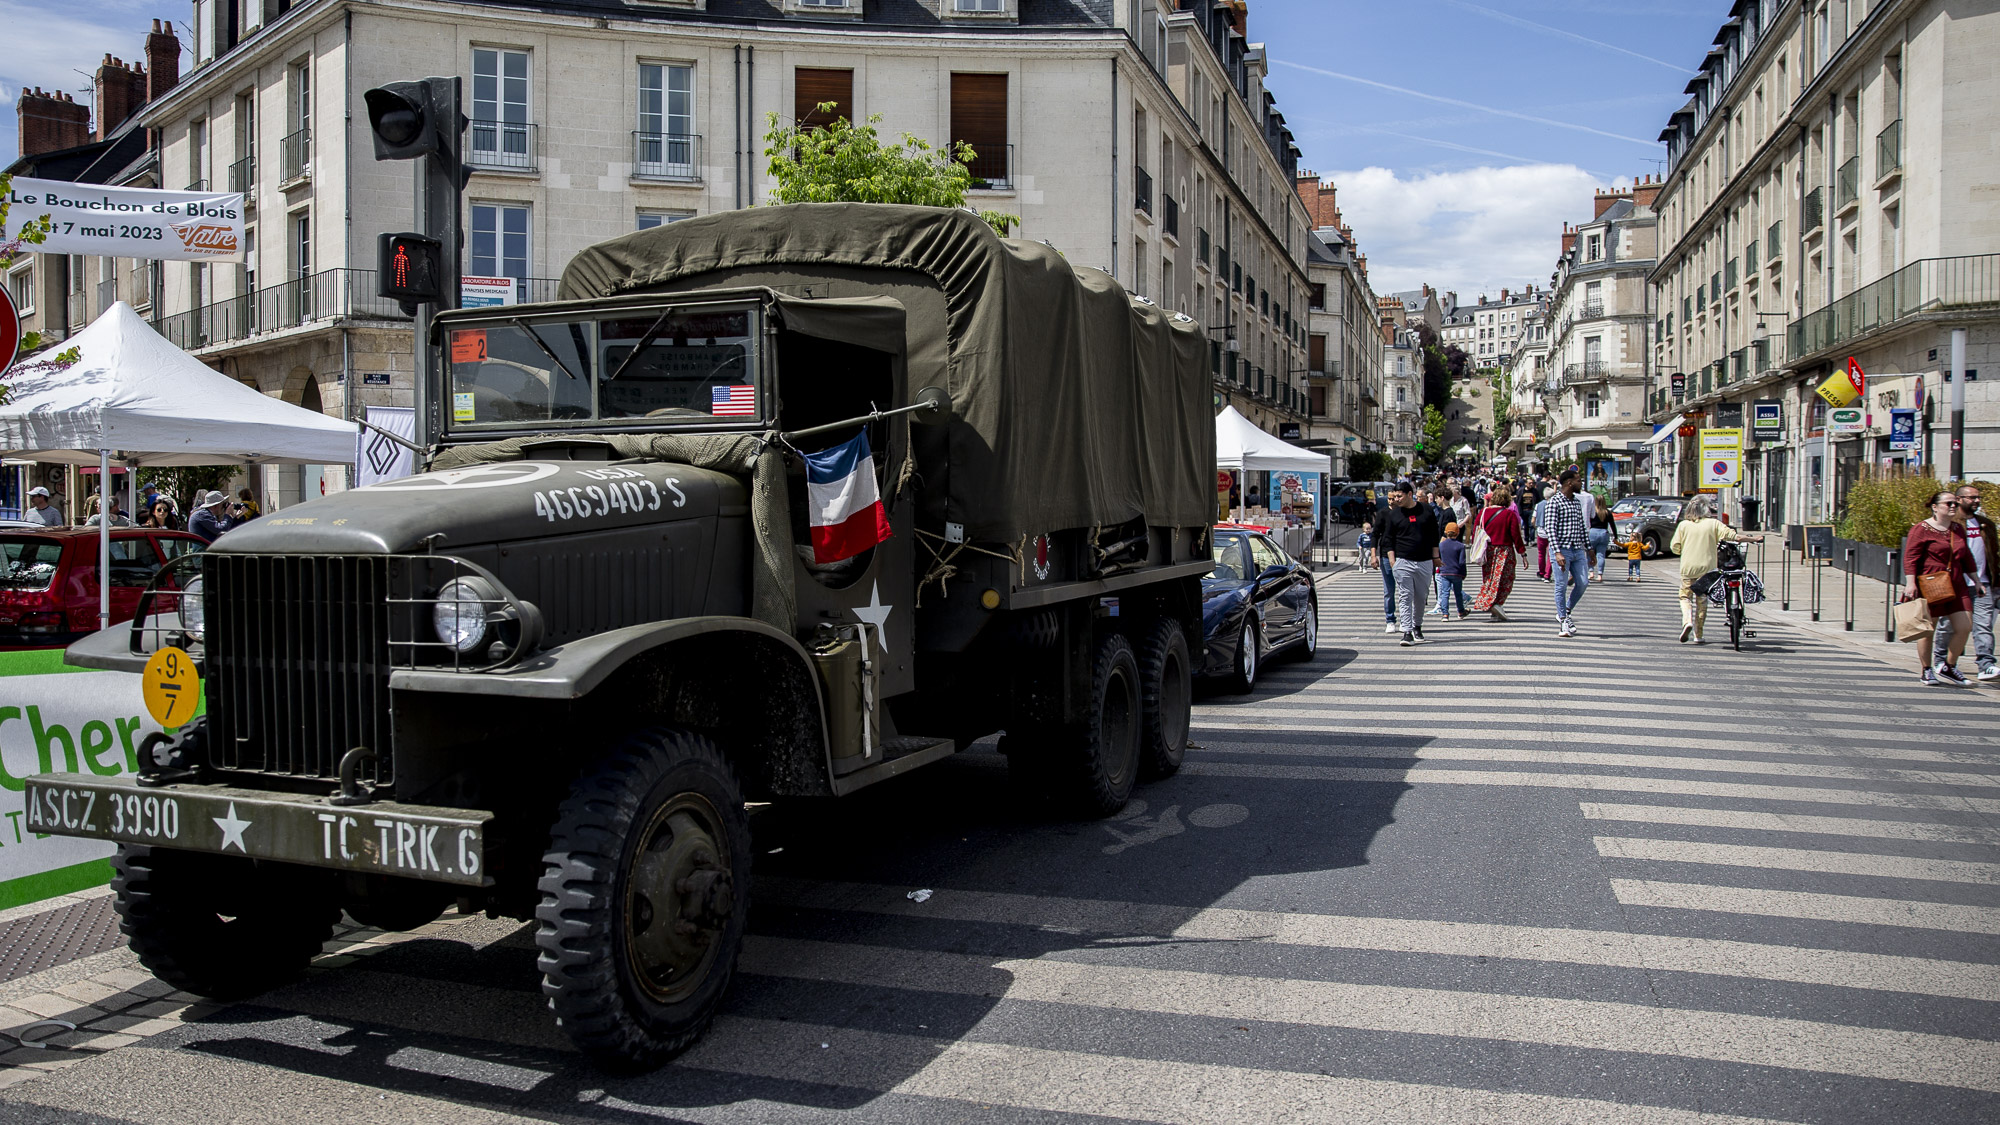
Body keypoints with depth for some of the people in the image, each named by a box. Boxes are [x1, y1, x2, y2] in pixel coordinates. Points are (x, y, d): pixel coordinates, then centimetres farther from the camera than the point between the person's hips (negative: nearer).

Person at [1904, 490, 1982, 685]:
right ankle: (1926, 670, 15)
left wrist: (1976, 581, 25)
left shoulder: (1957, 529, 15)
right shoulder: (1922, 529, -7)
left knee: (1964, 627, 0)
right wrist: (1910, 583, -22)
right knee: (1928, 629, 0)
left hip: (1956, 586, 7)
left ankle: (1948, 667, 15)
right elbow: (1910, 558, -12)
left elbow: (1966, 557, 25)